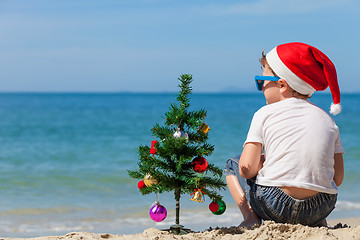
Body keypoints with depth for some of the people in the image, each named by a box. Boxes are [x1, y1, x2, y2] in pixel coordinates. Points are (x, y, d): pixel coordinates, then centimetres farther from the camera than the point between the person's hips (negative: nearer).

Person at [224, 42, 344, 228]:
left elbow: (246, 169, -6)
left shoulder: (265, 114, 2)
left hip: (275, 206, -3)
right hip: (321, 207, 4)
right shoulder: (326, 119, 11)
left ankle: (250, 218, 3)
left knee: (233, 164, 23)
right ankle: (319, 222, 15)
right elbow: (338, 178, 9)